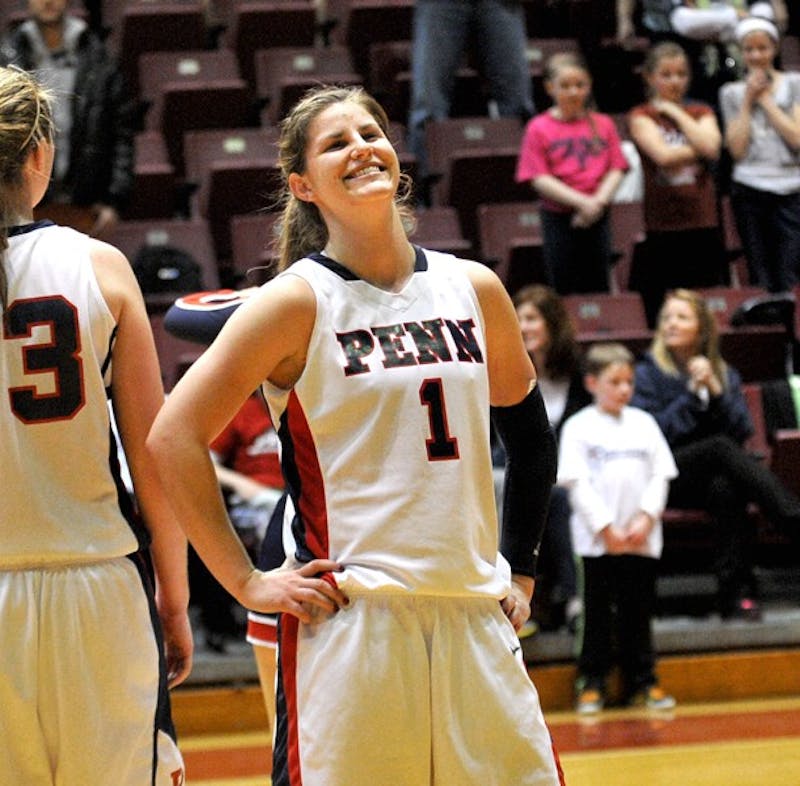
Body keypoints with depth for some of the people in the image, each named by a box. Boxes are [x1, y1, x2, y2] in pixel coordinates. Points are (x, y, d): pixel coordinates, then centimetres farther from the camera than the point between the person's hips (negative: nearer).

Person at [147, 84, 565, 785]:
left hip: (475, 617, 5)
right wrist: (248, 583, -9)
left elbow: (529, 432, 24)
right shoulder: (298, 302, -4)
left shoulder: (472, 289, 10)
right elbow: (174, 437, -8)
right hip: (350, 618, -4)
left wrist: (520, 571, 18)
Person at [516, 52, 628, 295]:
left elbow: (616, 170, 4)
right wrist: (581, 201, -15)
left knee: (597, 289, 4)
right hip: (559, 218, -2)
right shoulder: (539, 128, -1)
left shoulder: (603, 125, 7)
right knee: (563, 289, 0)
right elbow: (539, 179, -7)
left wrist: (598, 201, -13)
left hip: (596, 218, 2)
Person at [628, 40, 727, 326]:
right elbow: (662, 155, -14)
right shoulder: (641, 117, 3)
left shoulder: (702, 113, 13)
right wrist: (698, 149, -4)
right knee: (660, 314, 0)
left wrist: (676, 112, -3)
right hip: (661, 228, -2)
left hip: (702, 225, 2)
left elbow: (710, 147, -8)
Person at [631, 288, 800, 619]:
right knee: (720, 446, -35)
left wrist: (716, 391, -9)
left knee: (725, 489, -37)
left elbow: (742, 430, 4)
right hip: (667, 477, -3)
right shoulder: (648, 373, 6)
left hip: (715, 474, 3)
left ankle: (737, 591, -43)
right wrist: (691, 394, -10)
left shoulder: (725, 374, 17)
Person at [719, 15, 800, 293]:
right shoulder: (732, 93, 12)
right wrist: (748, 101, 0)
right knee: (761, 281, 3)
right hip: (750, 191, 2)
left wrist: (766, 99, -3)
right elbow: (737, 149, 2)